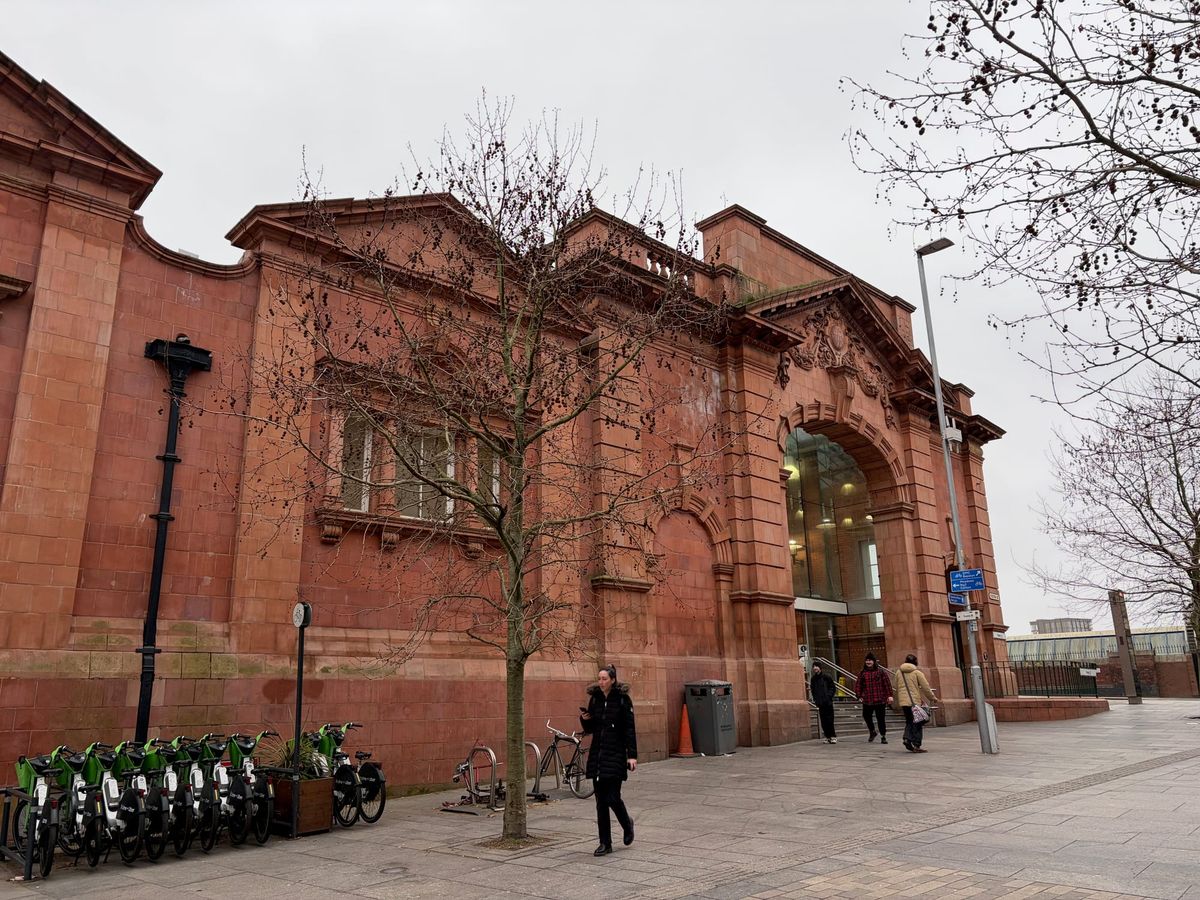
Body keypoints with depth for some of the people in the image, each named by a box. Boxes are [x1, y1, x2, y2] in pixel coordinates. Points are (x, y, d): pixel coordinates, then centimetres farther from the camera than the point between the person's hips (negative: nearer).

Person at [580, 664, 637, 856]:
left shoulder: (623, 699, -7)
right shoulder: (594, 698, 7)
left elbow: (630, 729, -8)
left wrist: (632, 755, -14)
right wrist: (584, 719, -7)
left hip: (615, 755, -5)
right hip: (597, 754, 5)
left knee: (613, 797, -8)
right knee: (601, 801, 5)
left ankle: (627, 824, 23)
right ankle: (605, 843, 14)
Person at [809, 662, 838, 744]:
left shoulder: (826, 677, -2)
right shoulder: (813, 679, 12)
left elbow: (833, 688, -1)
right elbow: (813, 690, 19)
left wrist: (828, 696, -12)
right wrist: (815, 699, 7)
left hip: (827, 702, -4)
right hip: (820, 703, 4)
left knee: (829, 720, -6)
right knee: (823, 721, 4)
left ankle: (833, 737, 0)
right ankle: (828, 737, 10)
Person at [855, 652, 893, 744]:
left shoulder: (880, 671, 2)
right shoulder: (862, 673, 7)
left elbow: (887, 683, 0)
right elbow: (858, 685, 8)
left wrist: (889, 695, -5)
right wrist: (859, 696, 1)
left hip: (880, 700, -2)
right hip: (867, 700, 2)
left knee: (881, 719, 2)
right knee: (866, 716, 2)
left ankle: (883, 736, 16)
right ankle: (872, 731, 28)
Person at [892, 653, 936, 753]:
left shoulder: (899, 672, 10)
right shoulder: (917, 672, -3)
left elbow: (895, 688, 14)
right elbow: (925, 687, -3)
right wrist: (932, 697, 10)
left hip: (903, 701, 4)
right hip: (914, 701, -4)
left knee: (909, 721, 17)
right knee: (918, 723, 3)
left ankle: (907, 738, -3)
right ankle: (916, 745, 0)